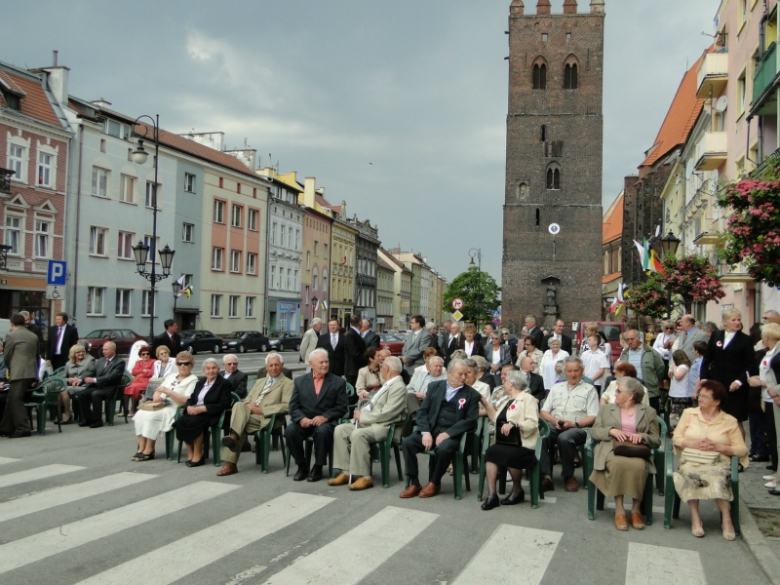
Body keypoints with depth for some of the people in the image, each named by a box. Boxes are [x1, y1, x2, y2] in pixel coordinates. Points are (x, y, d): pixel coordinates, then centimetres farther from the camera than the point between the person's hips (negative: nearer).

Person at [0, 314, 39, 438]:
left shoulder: (11, 335, -2)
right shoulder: (34, 336, 15)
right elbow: (37, 355, 18)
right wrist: (35, 374, 24)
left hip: (18, 373, -7)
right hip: (32, 373, 7)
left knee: (16, 400, -4)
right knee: (11, 400, 16)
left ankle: (23, 428, -11)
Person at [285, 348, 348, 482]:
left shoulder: (338, 382, 6)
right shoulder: (300, 381, 12)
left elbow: (341, 407, -1)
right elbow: (293, 406, 5)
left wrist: (325, 417, -17)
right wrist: (301, 418, -16)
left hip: (326, 422, -2)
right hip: (304, 421, 2)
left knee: (322, 431, -35)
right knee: (290, 430, -27)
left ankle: (317, 468, -13)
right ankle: (302, 466, -7)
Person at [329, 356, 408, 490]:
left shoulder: (398, 387, -13)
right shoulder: (388, 384, 19)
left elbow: (386, 414, -22)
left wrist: (363, 416, -14)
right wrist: (360, 414, 2)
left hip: (384, 426, -10)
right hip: (369, 422, 10)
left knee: (357, 434, -34)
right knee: (340, 429, -4)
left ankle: (365, 477, -23)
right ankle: (346, 472, -4)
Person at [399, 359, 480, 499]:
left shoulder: (472, 394, 4)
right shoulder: (434, 387, 12)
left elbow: (471, 420, -5)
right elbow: (422, 411, 7)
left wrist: (447, 433, -16)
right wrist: (425, 432, -11)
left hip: (453, 434, -3)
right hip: (430, 430, 3)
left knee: (443, 449, -34)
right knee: (407, 442, -22)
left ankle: (434, 483, -8)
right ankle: (414, 483, -9)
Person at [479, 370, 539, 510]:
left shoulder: (527, 399, -2)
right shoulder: (508, 401, 25)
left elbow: (532, 423, -14)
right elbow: (497, 419, 24)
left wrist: (513, 424, -26)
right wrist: (486, 404, 22)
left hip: (522, 445, -6)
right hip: (505, 443, 7)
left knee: (508, 455, -35)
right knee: (490, 452, -25)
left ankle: (518, 490, -7)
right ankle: (492, 495, -29)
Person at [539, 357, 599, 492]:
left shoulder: (589, 390, 12)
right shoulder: (557, 387, 24)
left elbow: (592, 417, 2)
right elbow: (544, 411, 18)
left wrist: (574, 424, -13)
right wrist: (555, 420, -4)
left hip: (577, 428, -3)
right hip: (554, 425, 3)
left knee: (565, 438, -37)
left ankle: (568, 476, -14)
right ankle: (546, 476, -27)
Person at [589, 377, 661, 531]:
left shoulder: (649, 412, 17)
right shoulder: (606, 409, 22)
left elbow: (656, 440, 11)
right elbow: (594, 432, 12)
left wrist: (642, 436, -10)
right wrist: (611, 431, -7)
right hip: (612, 449, 0)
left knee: (638, 466, -35)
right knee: (617, 464, -35)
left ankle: (636, 509, -19)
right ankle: (619, 509, -26)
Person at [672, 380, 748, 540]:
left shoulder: (730, 421, 10)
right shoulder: (689, 413, 14)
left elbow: (742, 449, 4)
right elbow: (677, 438, 10)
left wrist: (718, 447, -11)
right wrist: (695, 444, -7)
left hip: (717, 462, -1)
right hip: (691, 460, 1)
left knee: (718, 477, -37)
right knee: (690, 474, -35)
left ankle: (726, 517, -24)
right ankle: (695, 516, -26)